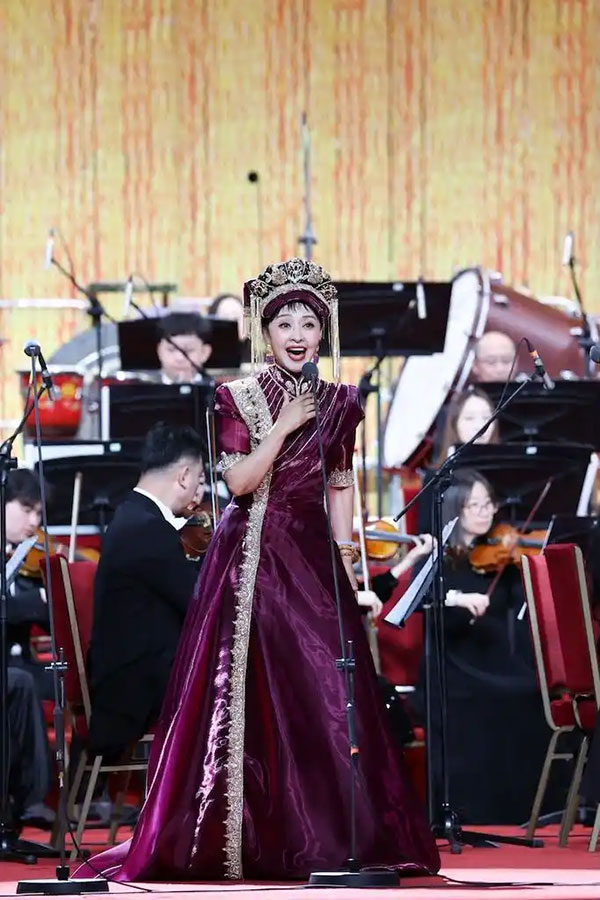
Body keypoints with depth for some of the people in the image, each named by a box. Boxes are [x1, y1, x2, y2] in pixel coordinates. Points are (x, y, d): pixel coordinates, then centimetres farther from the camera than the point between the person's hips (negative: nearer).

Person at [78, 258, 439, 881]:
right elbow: (240, 481, -9)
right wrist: (285, 427, -15)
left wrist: (347, 568, 8)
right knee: (248, 699, -4)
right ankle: (242, 843, 0)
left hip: (314, 560, 2)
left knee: (325, 701, -3)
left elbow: (340, 490, 12)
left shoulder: (339, 404, 9)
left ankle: (329, 840, 3)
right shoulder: (237, 399, 0)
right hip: (253, 563, -2)